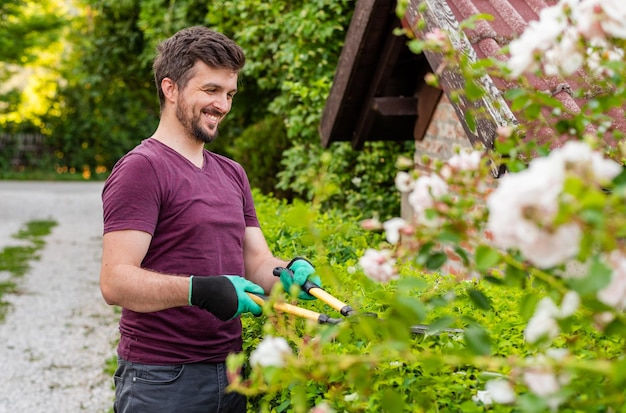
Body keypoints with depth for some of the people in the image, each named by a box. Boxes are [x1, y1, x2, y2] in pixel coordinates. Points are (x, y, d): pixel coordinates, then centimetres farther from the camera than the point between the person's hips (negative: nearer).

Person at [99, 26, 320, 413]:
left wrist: (289, 273, -9)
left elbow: (257, 261, 13)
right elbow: (115, 281, -18)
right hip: (162, 380, -7)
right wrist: (199, 290, -31)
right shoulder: (141, 168, -10)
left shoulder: (232, 173, 15)